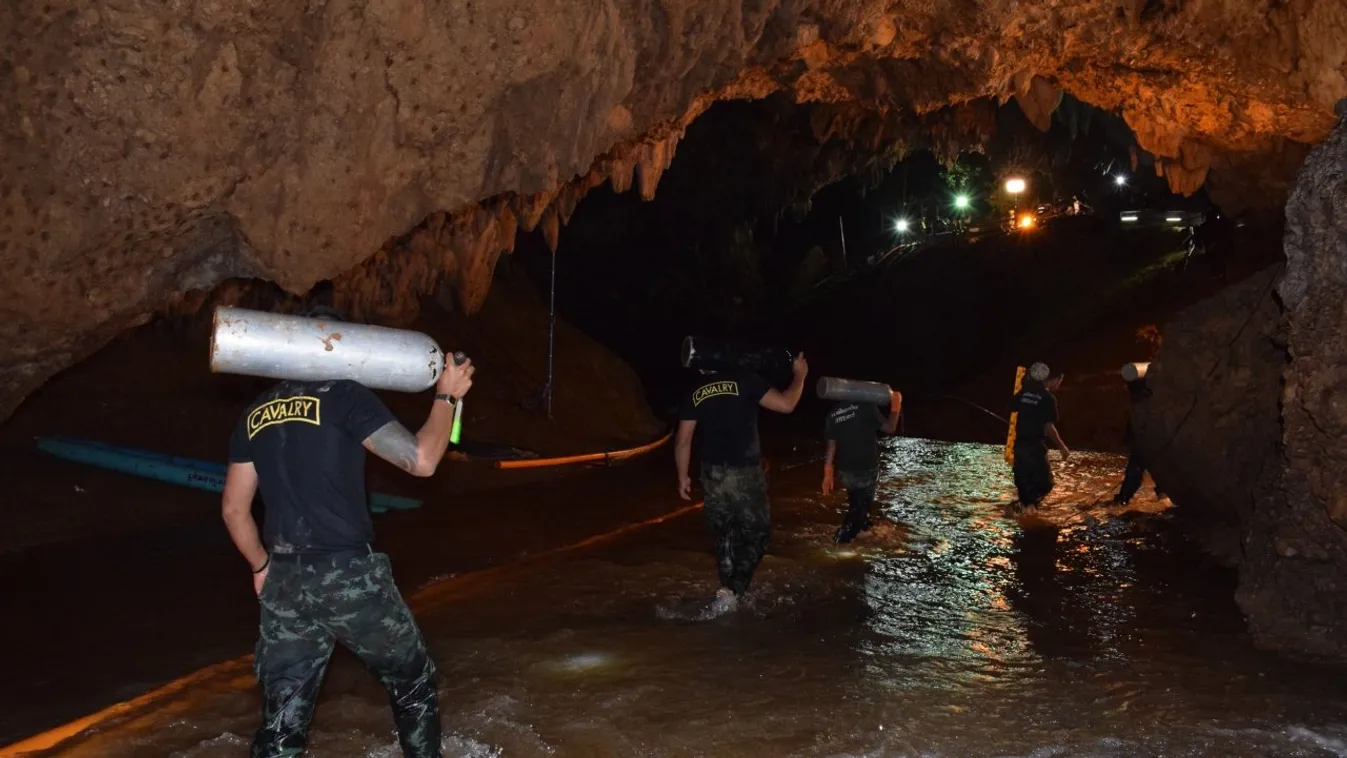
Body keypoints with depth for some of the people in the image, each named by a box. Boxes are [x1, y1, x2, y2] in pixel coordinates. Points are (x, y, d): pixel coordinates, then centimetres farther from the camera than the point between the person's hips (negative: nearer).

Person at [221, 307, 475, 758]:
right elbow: (421, 461, -14)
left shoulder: (256, 416, 11)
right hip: (349, 576, -5)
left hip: (284, 582, 6)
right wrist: (446, 396, -2)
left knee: (282, 717, 10)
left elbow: (234, 509, 14)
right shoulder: (344, 397, -8)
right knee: (413, 682, 17)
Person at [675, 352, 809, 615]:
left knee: (724, 537, 18)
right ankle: (731, 590, -5)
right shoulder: (744, 380, -8)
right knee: (756, 533, 9)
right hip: (745, 473, -4)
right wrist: (799, 375, 7)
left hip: (713, 475, 4)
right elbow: (786, 405, -9)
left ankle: (730, 590, 23)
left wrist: (683, 477, 15)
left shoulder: (694, 394, 3)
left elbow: (683, 442, 3)